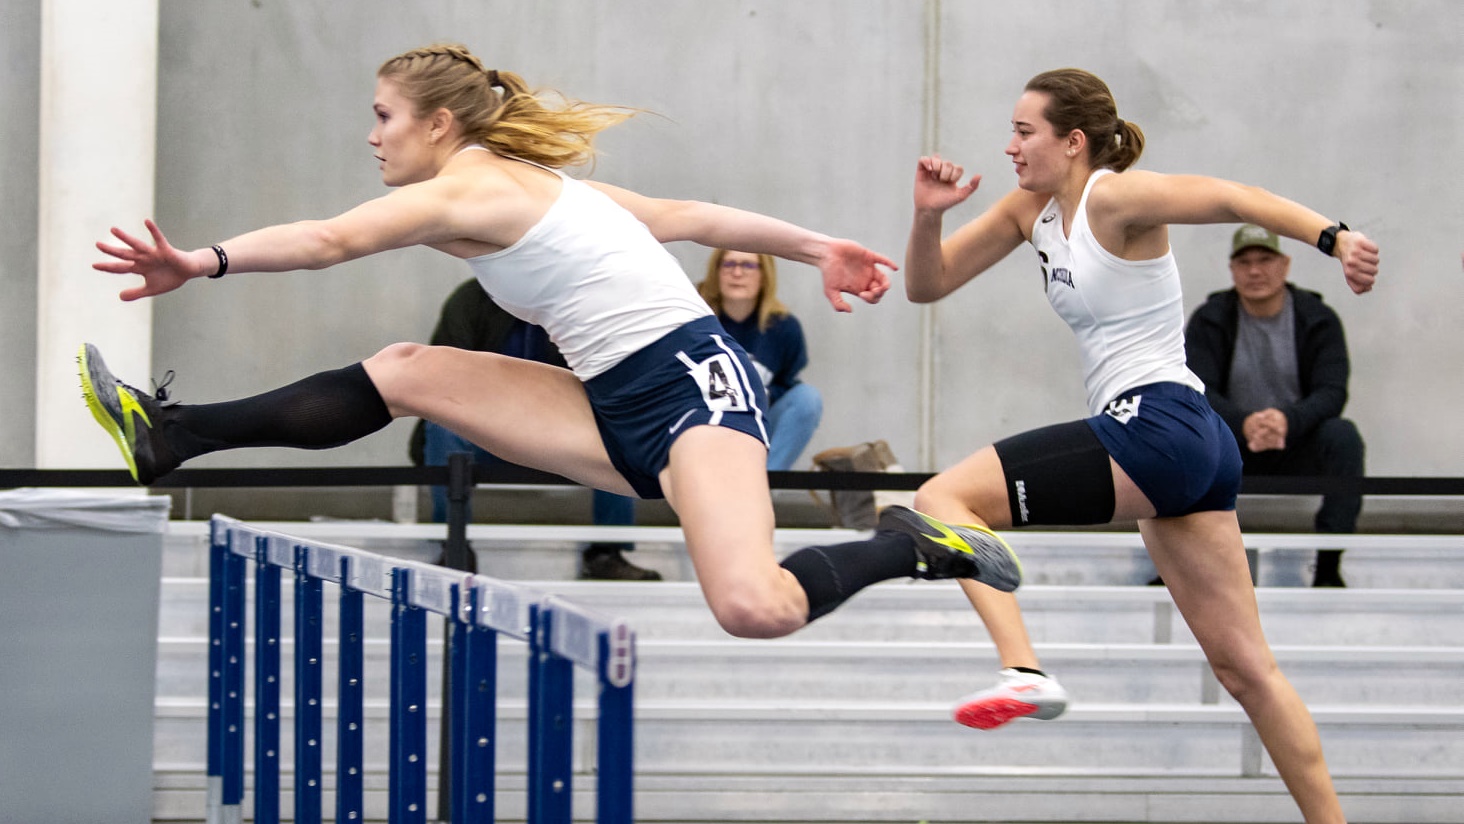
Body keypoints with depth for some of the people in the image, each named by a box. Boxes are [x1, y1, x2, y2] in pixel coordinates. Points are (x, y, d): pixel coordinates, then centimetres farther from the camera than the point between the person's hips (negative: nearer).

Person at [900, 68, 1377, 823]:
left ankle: (1024, 672, -24)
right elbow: (927, 285, 18)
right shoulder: (1032, 210, 15)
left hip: (1155, 427, -10)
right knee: (1243, 666, 11)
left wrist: (1332, 236, -40)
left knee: (942, 498, -12)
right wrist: (928, 216, -2)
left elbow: (1232, 198, -24)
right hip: (1195, 447, 10)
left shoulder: (1114, 197, -9)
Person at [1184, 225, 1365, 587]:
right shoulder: (1209, 321, -2)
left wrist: (1288, 420, -38)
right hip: (1235, 455, 0)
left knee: (1342, 435, -30)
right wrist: (1244, 424, -36)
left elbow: (1332, 393, -15)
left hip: (1297, 452, 0)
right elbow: (1198, 392, -15)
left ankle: (1329, 567, -28)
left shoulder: (1318, 319, -3)